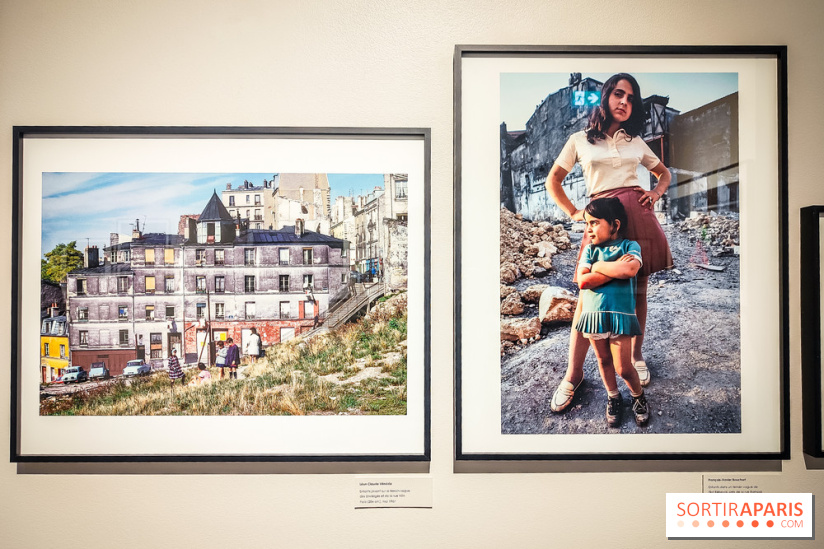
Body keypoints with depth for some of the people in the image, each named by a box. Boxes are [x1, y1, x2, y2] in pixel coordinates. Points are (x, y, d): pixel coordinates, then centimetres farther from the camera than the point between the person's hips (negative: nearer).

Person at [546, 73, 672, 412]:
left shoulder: (636, 142, 16)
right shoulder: (580, 141, 9)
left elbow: (664, 173, 28)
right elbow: (553, 181, 14)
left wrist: (656, 193, 8)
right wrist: (573, 213, 4)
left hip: (637, 213, 3)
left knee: (637, 290, 5)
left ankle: (636, 356, 22)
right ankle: (573, 376, -3)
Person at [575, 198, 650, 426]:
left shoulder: (630, 245, 2)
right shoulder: (590, 250, 9)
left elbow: (630, 270, -20)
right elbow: (583, 281, -7)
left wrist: (599, 266, -9)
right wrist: (616, 269, -11)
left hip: (620, 313, -3)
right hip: (593, 313, 3)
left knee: (623, 368, -2)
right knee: (603, 360, 15)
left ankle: (639, 397, 26)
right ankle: (613, 397, 37)